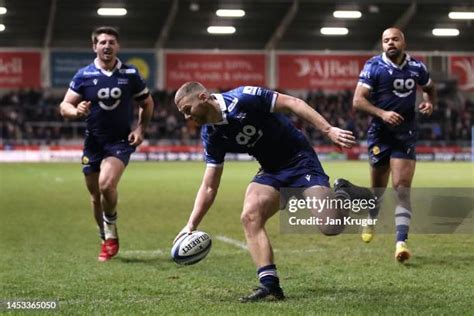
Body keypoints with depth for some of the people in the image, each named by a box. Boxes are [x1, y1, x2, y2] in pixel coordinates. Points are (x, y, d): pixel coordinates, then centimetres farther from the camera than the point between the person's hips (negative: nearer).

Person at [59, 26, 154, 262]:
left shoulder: (130, 74, 0)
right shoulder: (84, 75, -2)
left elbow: (147, 104, 12)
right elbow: (64, 106, -3)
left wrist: (140, 129, -2)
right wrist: (76, 111, -25)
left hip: (120, 141, -2)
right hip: (93, 142, 2)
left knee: (107, 184, -25)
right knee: (95, 196, 8)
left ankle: (111, 235, -4)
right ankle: (107, 241, 27)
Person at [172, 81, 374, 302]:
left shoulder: (243, 98, -20)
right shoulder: (211, 136, 0)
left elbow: (292, 103, -17)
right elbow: (209, 186, 5)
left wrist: (329, 130, -24)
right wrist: (191, 225, -3)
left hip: (299, 159, -6)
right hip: (271, 171, 6)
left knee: (330, 225, -20)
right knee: (249, 216, -19)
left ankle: (339, 198, 15)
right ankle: (270, 285, -15)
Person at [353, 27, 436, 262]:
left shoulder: (416, 67, 3)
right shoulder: (374, 66, -7)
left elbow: (429, 88, 24)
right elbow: (358, 100, -12)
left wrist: (429, 103, 2)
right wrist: (382, 113, -26)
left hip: (406, 135, 1)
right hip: (380, 133, -1)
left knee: (402, 188, -10)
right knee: (378, 186, 12)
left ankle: (401, 241, -16)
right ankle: (370, 220, 43)